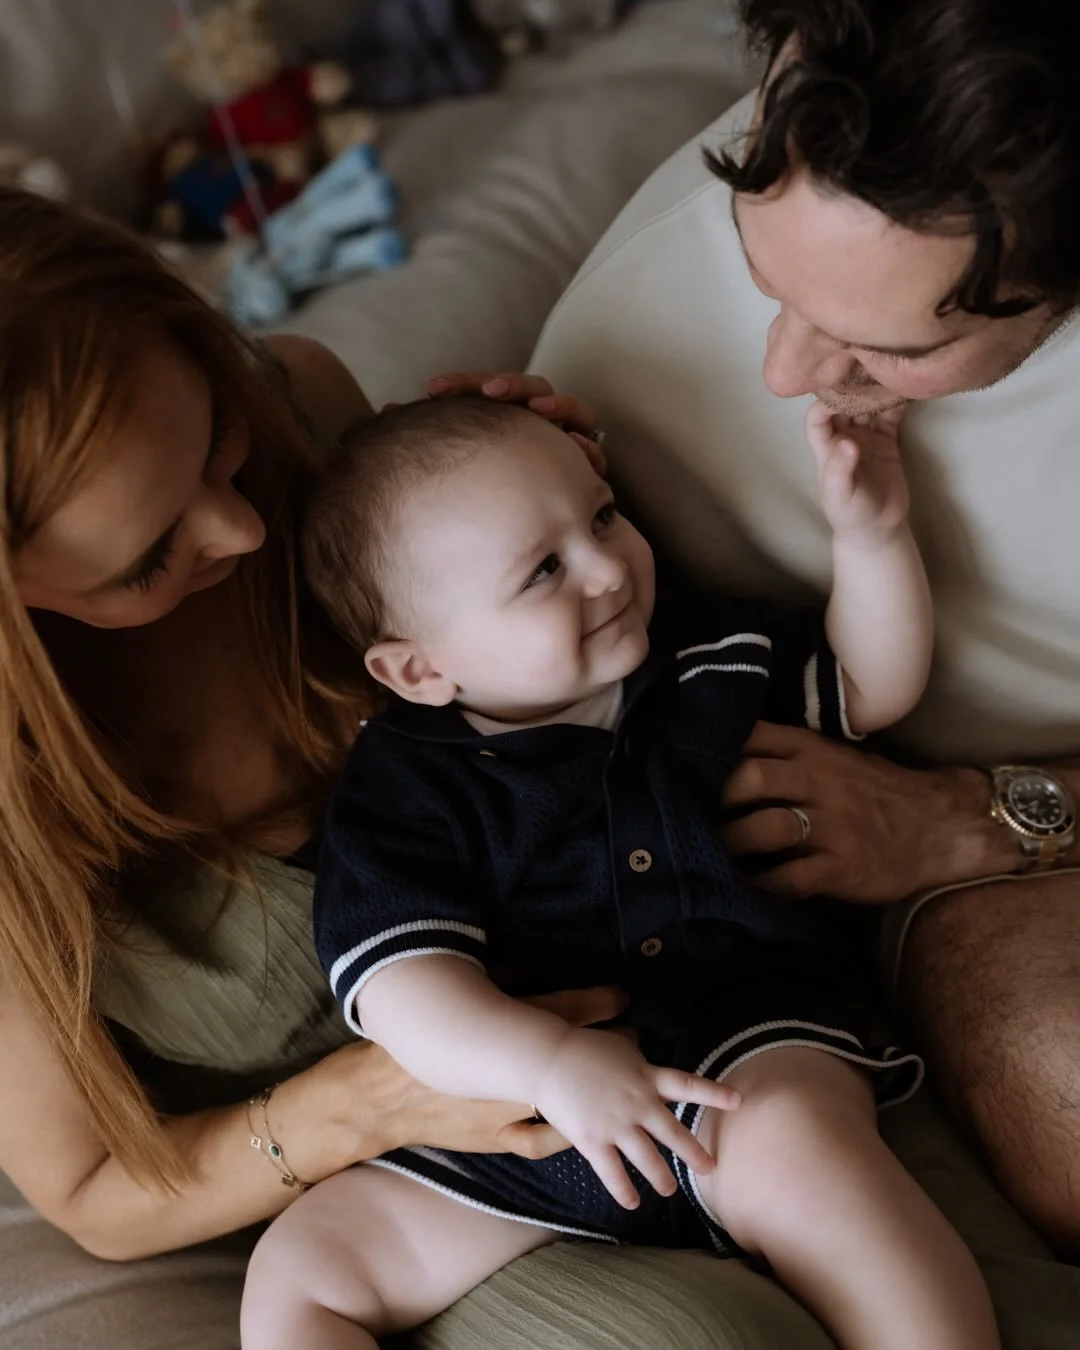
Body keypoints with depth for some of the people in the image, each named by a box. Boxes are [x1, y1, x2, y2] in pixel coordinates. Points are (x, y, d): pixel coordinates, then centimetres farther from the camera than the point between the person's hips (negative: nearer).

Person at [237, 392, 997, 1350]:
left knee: (792, 1147, -36)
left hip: (748, 1053, 0)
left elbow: (870, 687, 22)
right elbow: (397, 984, -15)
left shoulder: (713, 653, 11)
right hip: (515, 1116, 1)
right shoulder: (406, 785, -3)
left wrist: (871, 533, 7)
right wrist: (549, 1062, -32)